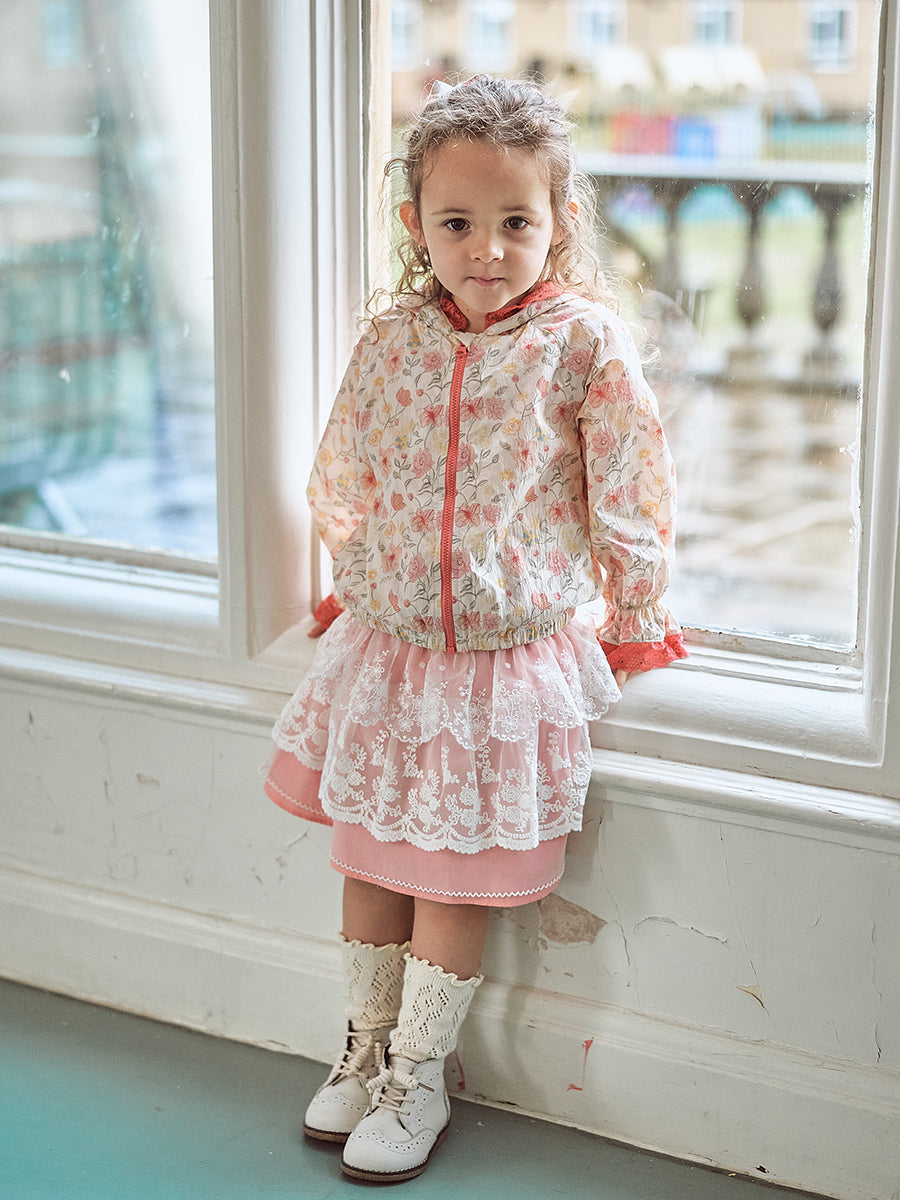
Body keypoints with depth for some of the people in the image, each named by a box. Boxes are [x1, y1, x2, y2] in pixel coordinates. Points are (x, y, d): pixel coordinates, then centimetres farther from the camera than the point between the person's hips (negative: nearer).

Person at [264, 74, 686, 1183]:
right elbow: (345, 485, 14)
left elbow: (627, 497, -3)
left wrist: (634, 625, 3)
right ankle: (367, 1046, 33)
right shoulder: (390, 342, -1)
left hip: (508, 660, -4)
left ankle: (419, 1079, 23)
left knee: (454, 881, 5)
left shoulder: (584, 344, -11)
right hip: (385, 647, 4)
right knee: (366, 859, 13)